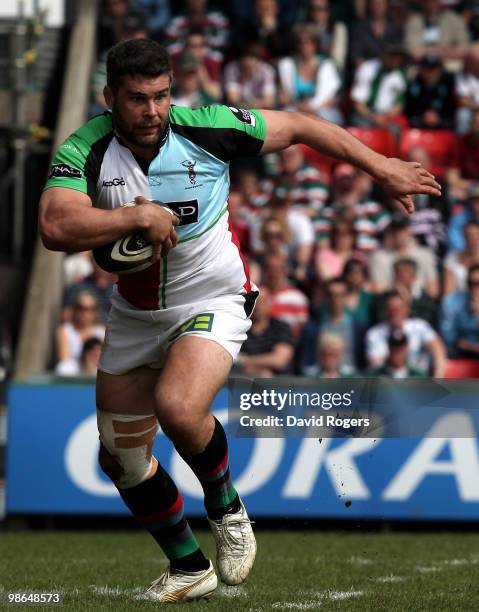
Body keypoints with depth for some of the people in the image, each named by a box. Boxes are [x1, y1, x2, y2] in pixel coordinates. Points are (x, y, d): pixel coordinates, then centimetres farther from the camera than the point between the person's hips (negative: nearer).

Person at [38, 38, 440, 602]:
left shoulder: (205, 128, -18)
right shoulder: (84, 152, -16)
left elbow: (298, 126, -3)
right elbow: (55, 228, -32)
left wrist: (382, 169, 2)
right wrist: (140, 216, -33)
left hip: (211, 300, -4)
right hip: (135, 314, 4)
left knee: (178, 408, -31)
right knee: (120, 458, 9)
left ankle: (225, 506, 1)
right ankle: (189, 570, 31)